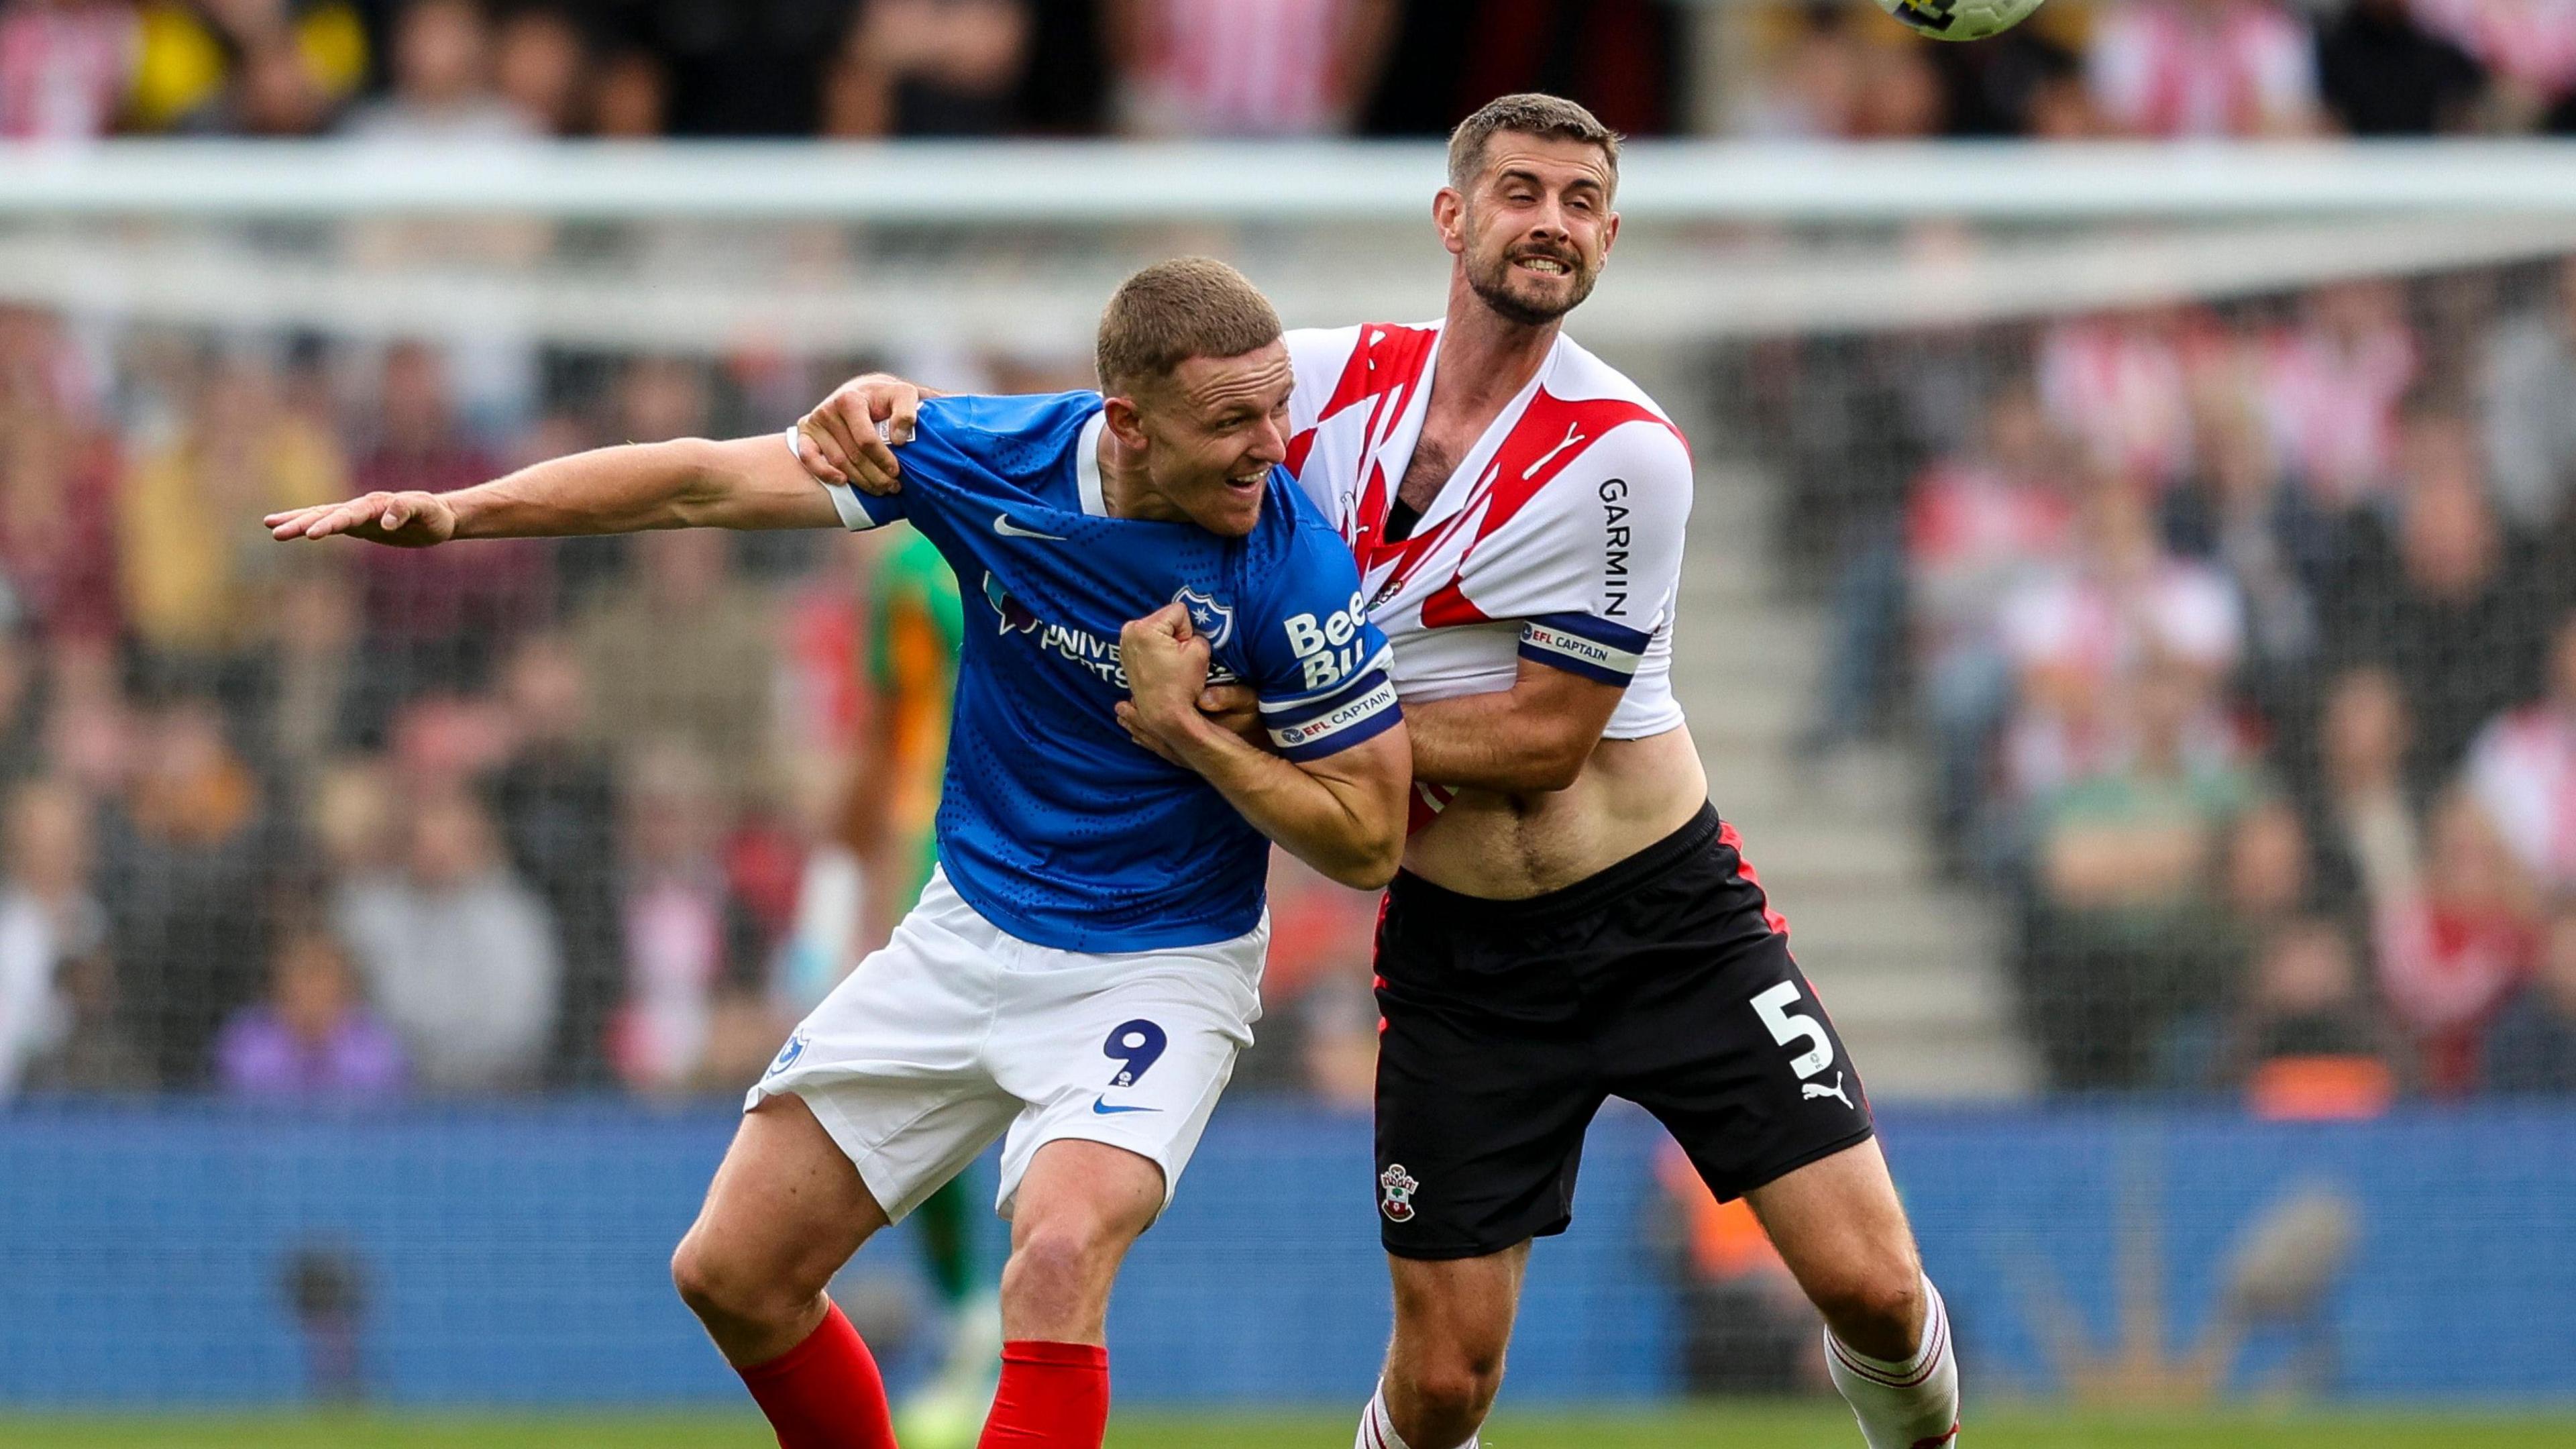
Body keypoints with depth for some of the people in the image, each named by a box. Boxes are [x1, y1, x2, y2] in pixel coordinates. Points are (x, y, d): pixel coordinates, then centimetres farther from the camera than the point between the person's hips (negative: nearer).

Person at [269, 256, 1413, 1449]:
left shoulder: (1294, 571, -22)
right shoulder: (992, 457, -14)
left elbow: (1370, 841, -14)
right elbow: (710, 481, -8)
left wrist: (1186, 729, -25)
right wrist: (458, 511, -14)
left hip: (1150, 975, -5)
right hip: (967, 934, 5)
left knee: (1058, 1256, -32)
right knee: (731, 1272, 5)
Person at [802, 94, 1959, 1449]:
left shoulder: (1623, 455, -16)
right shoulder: (1335, 380, -3)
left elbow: (1543, 740, -16)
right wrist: (900, 406, -12)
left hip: (1667, 919, -2)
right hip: (1456, 948, 3)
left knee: (1871, 1286, -9)